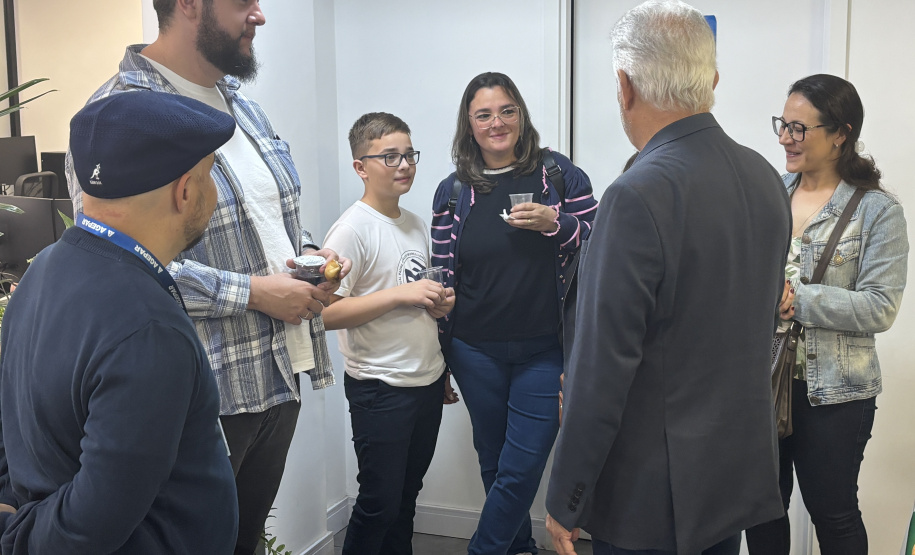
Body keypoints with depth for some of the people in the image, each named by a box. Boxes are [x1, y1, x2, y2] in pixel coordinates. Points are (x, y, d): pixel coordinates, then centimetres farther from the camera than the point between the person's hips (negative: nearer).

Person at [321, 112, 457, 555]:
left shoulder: (416, 225, 10)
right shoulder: (353, 229, -14)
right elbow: (326, 312, -23)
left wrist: (440, 303, 6)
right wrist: (401, 294, -24)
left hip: (429, 381, 7)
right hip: (381, 389, -7)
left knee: (407, 494, 18)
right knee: (379, 504, 3)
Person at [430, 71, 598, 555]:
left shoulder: (560, 174, -1)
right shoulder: (452, 191, 3)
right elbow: (443, 275, 5)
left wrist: (555, 224, -19)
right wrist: (440, 355, 6)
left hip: (545, 351, -2)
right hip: (476, 352, 2)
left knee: (520, 468, 0)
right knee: (494, 462, 14)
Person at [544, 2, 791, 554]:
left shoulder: (638, 197, -24)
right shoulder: (767, 178, 1)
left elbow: (603, 368, -23)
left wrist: (565, 502, -13)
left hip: (652, 492, -7)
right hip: (742, 474, 8)